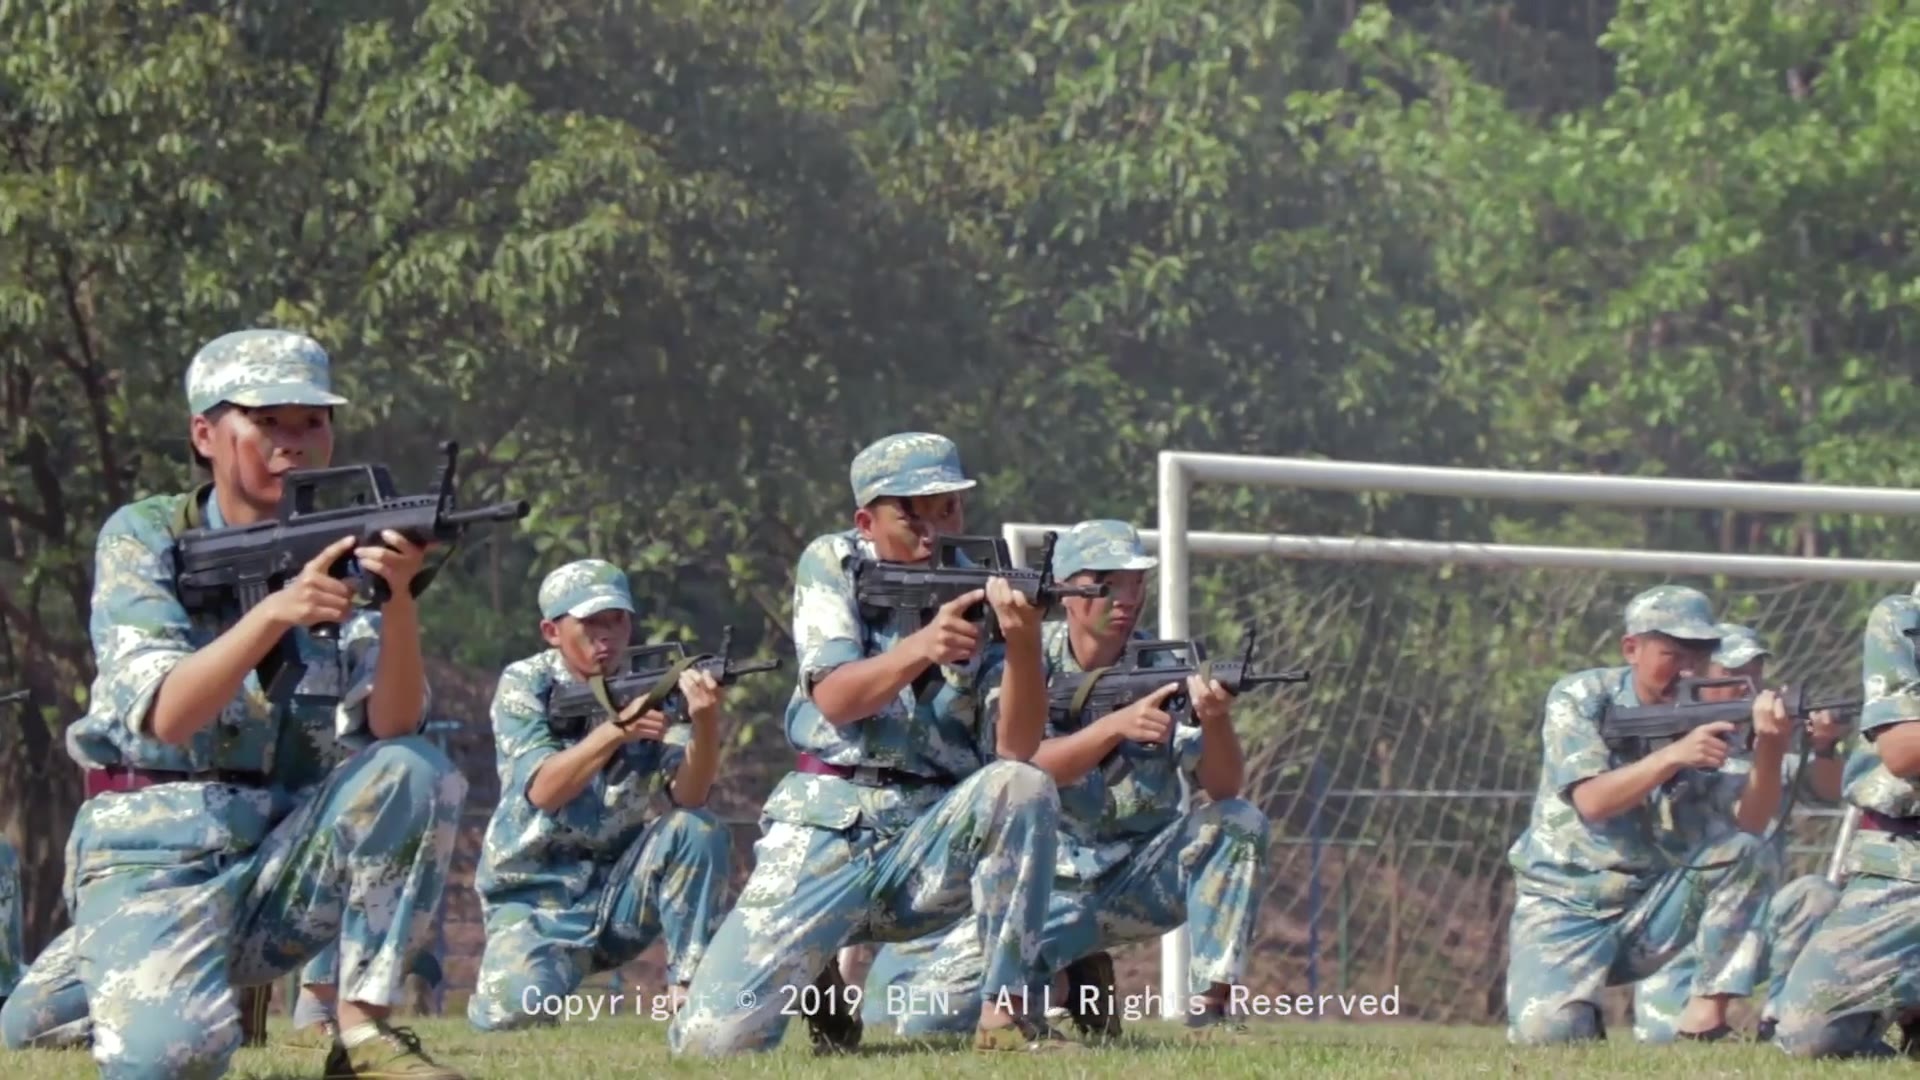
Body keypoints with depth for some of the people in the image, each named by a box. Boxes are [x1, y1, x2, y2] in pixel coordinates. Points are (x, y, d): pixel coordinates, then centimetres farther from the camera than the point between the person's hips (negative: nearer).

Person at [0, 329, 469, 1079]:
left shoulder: (345, 546, 4)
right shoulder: (144, 539, -3)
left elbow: (392, 728, -11)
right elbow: (163, 715, -19)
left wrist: (399, 599, -29)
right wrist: (271, 614, -34)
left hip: (288, 861, 3)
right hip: (155, 856, -3)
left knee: (415, 773, -23)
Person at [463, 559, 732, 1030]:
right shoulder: (525, 686, -6)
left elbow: (688, 796, -16)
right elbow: (542, 790, -21)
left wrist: (705, 722, -36)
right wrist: (617, 729, -34)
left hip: (623, 891, 2)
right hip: (537, 898, -2)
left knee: (699, 830, -23)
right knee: (513, 1010, -28)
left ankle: (689, 989, -16)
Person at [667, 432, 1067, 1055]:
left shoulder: (989, 593, -1)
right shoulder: (833, 565, 1)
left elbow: (1016, 747, -15)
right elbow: (834, 698, -14)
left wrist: (1024, 642, -33)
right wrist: (922, 647, -33)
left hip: (934, 838, 0)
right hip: (826, 829, 0)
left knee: (1024, 789, -33)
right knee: (709, 1040, -15)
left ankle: (1007, 1012, -21)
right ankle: (820, 985, 21)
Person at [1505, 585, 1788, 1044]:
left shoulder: (1711, 717, -2)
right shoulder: (1579, 700, -8)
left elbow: (1751, 822, -16)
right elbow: (1592, 800, -23)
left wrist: (1769, 747, -34)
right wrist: (1673, 756, -37)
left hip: (1652, 911, 3)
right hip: (1567, 910, -3)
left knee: (1741, 850, -23)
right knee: (1547, 1029, -28)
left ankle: (1705, 1014, -17)